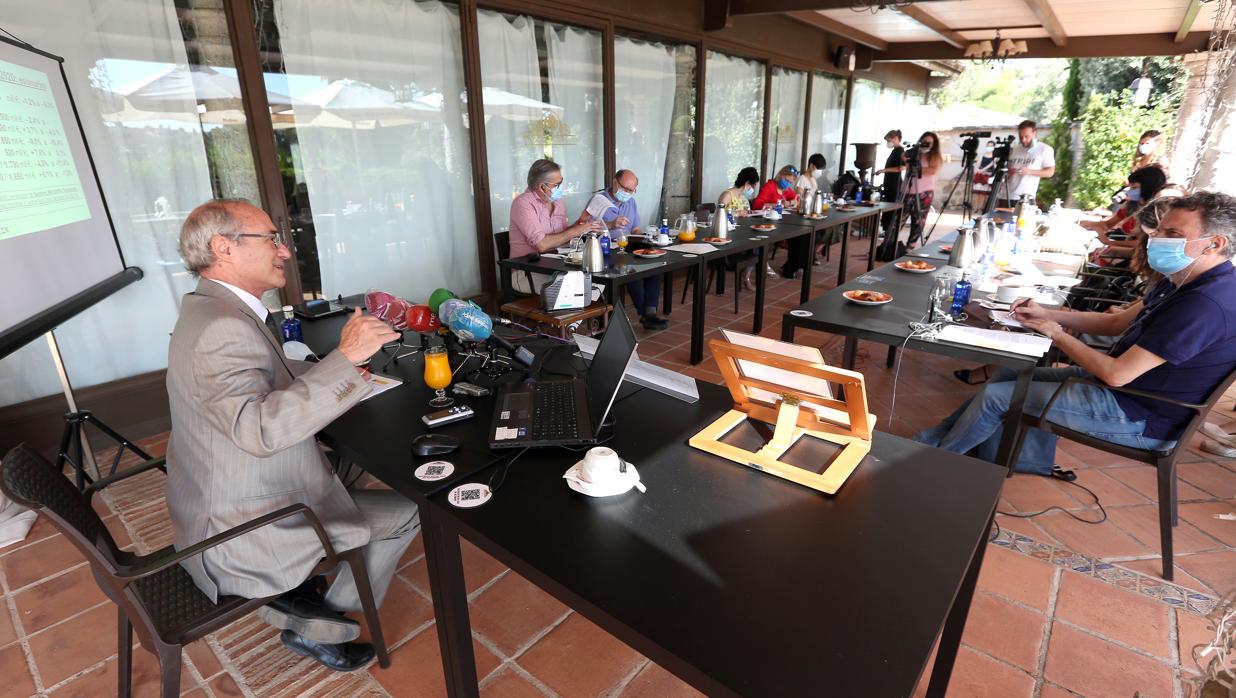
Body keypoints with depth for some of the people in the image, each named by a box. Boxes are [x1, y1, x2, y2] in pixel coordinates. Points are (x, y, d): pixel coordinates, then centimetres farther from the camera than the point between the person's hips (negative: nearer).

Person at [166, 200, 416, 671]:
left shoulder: (205, 308, 4)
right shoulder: (224, 328, -28)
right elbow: (258, 430, -41)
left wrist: (336, 367, 7)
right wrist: (344, 359, -40)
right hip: (239, 535, -10)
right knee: (407, 510, 0)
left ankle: (295, 592, 24)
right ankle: (320, 629, 18)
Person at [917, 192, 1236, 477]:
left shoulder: (1206, 303, -29)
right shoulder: (1183, 283, 3)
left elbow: (1116, 374, -29)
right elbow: (1116, 322, 15)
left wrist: (1058, 335, -13)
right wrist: (1046, 314, 2)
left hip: (1137, 417, -10)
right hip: (1118, 383, 10)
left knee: (996, 395, -9)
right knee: (1010, 374, 11)